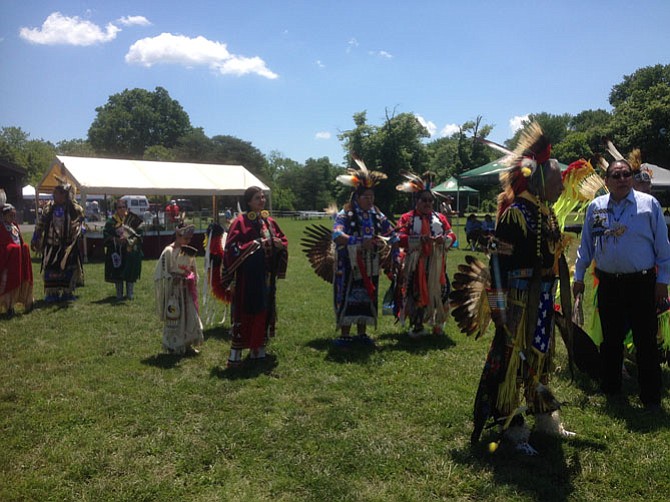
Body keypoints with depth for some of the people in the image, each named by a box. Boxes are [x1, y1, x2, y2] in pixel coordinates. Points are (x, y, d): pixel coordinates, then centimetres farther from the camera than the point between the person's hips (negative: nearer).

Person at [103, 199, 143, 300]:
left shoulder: (133, 219, 0)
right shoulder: (111, 221, 3)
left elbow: (138, 232, 0)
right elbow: (106, 233, 0)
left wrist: (128, 239, -13)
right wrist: (116, 239, -14)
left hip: (130, 250, -1)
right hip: (117, 251, 1)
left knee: (131, 273, 3)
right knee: (117, 273, 3)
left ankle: (130, 293, 14)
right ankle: (119, 294, 14)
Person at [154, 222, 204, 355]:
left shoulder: (188, 251, 4)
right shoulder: (169, 251, -13)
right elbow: (162, 273, -13)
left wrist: (192, 279, 2)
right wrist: (174, 278, -23)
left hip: (186, 289, 6)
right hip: (173, 290, -6)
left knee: (190, 316, 7)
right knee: (174, 317, 3)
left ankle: (187, 344, 19)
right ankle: (173, 346, 17)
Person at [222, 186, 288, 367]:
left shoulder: (269, 222, 10)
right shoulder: (240, 222, -7)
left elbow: (283, 240, 18)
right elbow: (232, 247, -14)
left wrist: (279, 244, -5)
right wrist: (255, 244, -19)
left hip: (266, 277, 6)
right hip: (247, 276, -6)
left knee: (264, 310, 11)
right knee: (244, 312, -4)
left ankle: (258, 348, 22)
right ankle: (235, 353, 3)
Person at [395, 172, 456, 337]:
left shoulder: (440, 217, 13)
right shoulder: (407, 218, 2)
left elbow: (451, 235, 8)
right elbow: (400, 238, -9)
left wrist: (444, 239, -15)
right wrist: (420, 239, -21)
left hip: (436, 265, 3)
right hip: (415, 264, -3)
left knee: (438, 292, 4)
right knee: (415, 294, 0)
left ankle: (437, 324, 19)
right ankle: (416, 325, 12)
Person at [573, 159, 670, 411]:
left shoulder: (649, 203, -1)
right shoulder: (595, 207, 6)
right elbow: (586, 244, 13)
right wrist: (579, 277, 13)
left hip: (642, 283, -2)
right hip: (608, 284, 3)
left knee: (646, 342, 2)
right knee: (610, 340, 12)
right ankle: (610, 388, 27)